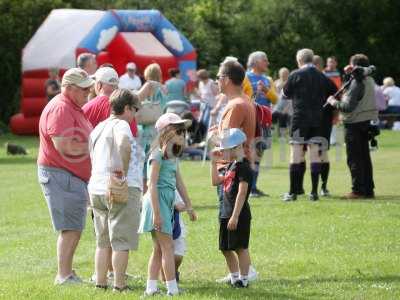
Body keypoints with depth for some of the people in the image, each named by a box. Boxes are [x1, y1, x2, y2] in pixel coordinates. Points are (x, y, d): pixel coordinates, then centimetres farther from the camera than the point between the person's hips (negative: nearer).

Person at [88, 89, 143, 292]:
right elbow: (124, 143, -34)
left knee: (103, 241, 15)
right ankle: (119, 285, -2)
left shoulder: (98, 128, 16)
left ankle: (100, 282, 16)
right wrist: (124, 170, -24)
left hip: (96, 188, 8)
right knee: (121, 241, -3)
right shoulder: (121, 125, -10)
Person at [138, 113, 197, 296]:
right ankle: (172, 290, -7)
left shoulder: (172, 156, 15)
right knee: (167, 247, -8)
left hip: (167, 203, 10)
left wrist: (189, 207, 20)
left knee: (158, 249, 10)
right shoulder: (158, 155, -13)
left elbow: (179, 183, 19)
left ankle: (151, 288, 12)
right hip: (157, 201, -10)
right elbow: (152, 184, -17)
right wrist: (156, 213, -20)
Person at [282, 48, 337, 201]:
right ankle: (314, 192, 2)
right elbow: (335, 92, 9)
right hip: (318, 119, 3)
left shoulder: (296, 75, -5)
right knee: (315, 154, 5)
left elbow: (286, 93, 6)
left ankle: (293, 192, -2)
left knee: (296, 154, 0)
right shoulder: (322, 77, 6)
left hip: (300, 117, -3)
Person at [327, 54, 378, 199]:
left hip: (354, 124, -9)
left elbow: (348, 107, -23)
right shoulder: (369, 80, 7)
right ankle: (368, 189, 17)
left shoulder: (356, 83, -19)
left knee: (354, 159, -2)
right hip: (366, 122, 9)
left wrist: (333, 102, -8)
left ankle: (358, 190, -2)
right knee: (365, 157, 14)